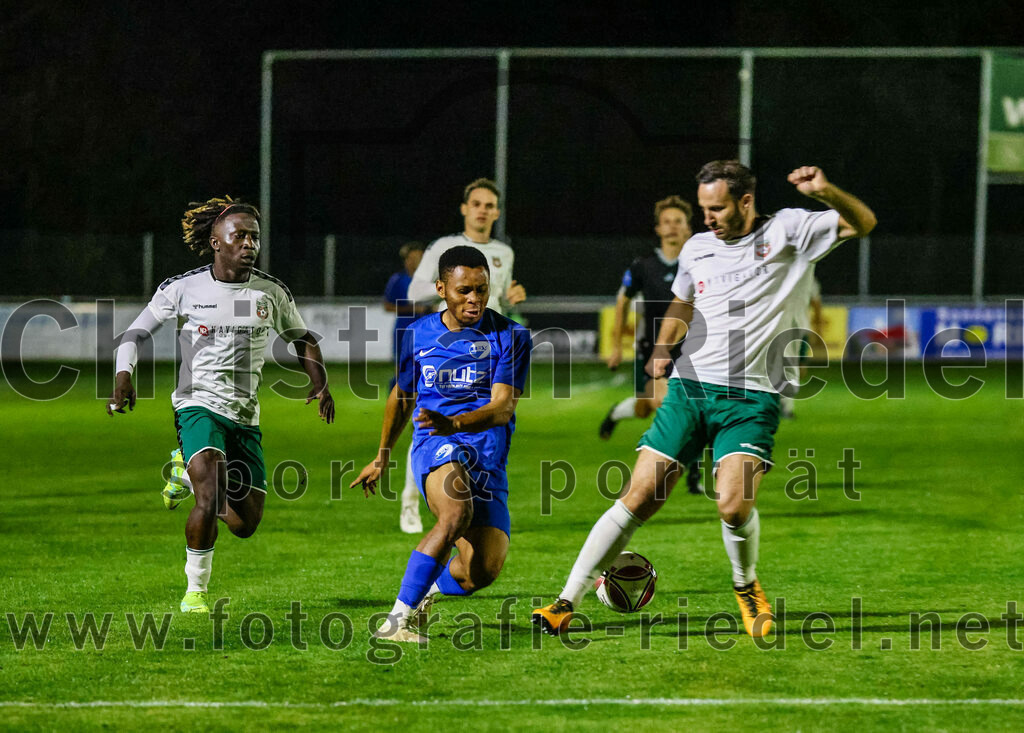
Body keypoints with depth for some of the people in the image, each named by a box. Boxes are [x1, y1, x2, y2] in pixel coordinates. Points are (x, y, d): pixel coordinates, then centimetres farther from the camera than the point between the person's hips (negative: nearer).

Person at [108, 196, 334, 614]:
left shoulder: (271, 292, 4)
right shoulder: (183, 289, -3)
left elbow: (301, 338, 20)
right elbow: (137, 333, 5)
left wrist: (319, 383, 4)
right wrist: (123, 376, -12)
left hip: (246, 417, 4)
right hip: (198, 406, -4)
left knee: (246, 524, 2)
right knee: (211, 497, -28)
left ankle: (191, 474, 35)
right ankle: (195, 590, -8)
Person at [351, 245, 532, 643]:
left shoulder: (510, 337, 1)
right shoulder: (418, 334, 9)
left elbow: (503, 407, -11)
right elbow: (402, 397, 26)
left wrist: (455, 423, -30)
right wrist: (382, 458, 34)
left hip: (489, 460, 1)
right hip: (435, 447, -1)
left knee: (483, 570, -12)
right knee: (457, 513, -35)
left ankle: (429, 589, 24)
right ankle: (399, 617, -31)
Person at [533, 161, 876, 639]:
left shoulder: (786, 231, 1)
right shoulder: (697, 248, 13)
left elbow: (863, 224, -4)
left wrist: (825, 191, -21)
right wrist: (664, 346, 13)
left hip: (751, 398, -3)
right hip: (689, 388, 3)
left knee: (733, 505, -22)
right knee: (638, 499, -4)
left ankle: (746, 586, 9)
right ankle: (567, 603, -1)